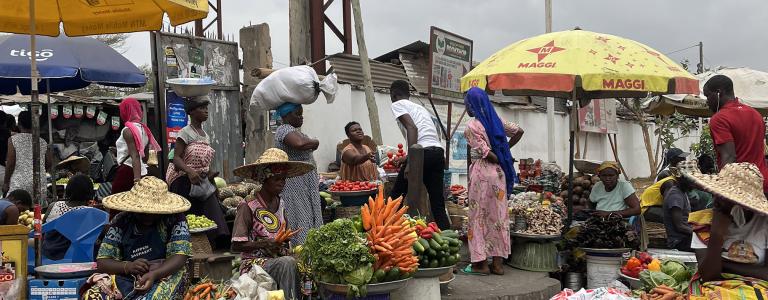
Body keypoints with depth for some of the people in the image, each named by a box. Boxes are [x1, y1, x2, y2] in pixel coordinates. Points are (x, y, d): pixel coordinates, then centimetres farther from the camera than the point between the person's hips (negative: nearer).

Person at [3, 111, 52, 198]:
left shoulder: (13, 140, -2)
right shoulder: (42, 142, 8)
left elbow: (10, 163, -5)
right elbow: (49, 164, 9)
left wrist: (6, 182, 3)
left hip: (19, 183, -4)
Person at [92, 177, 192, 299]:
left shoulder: (175, 219, -2)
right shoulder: (121, 221, 3)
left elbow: (179, 257, -10)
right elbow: (101, 263, 1)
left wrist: (154, 274, -29)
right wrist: (128, 266, -20)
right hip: (126, 279, 3)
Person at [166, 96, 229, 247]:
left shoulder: (205, 135, 14)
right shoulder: (186, 132, -7)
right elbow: (176, 158, -14)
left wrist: (210, 174, 8)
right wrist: (190, 171, -30)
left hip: (203, 182, 7)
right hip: (186, 182, -6)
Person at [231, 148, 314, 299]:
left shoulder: (280, 204, 11)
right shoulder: (248, 207, -9)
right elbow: (236, 245, -10)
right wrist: (264, 244, -22)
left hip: (279, 259, 6)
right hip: (254, 263, -6)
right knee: (288, 263, -33)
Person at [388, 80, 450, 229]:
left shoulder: (397, 105, 7)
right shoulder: (420, 107, 30)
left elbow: (412, 128, -11)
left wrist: (410, 162, -17)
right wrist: (406, 159, 51)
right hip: (439, 152, 7)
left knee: (396, 197, 8)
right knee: (438, 203, 7)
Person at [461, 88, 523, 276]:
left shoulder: (471, 127, -12)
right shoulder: (496, 121, 9)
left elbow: (486, 153, -17)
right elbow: (519, 132, 17)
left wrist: (500, 161, 0)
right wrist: (505, 151, 15)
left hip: (482, 171, -7)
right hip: (498, 172, 7)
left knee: (479, 215, 1)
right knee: (498, 214, 9)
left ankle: (481, 263, 5)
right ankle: (498, 263, 12)